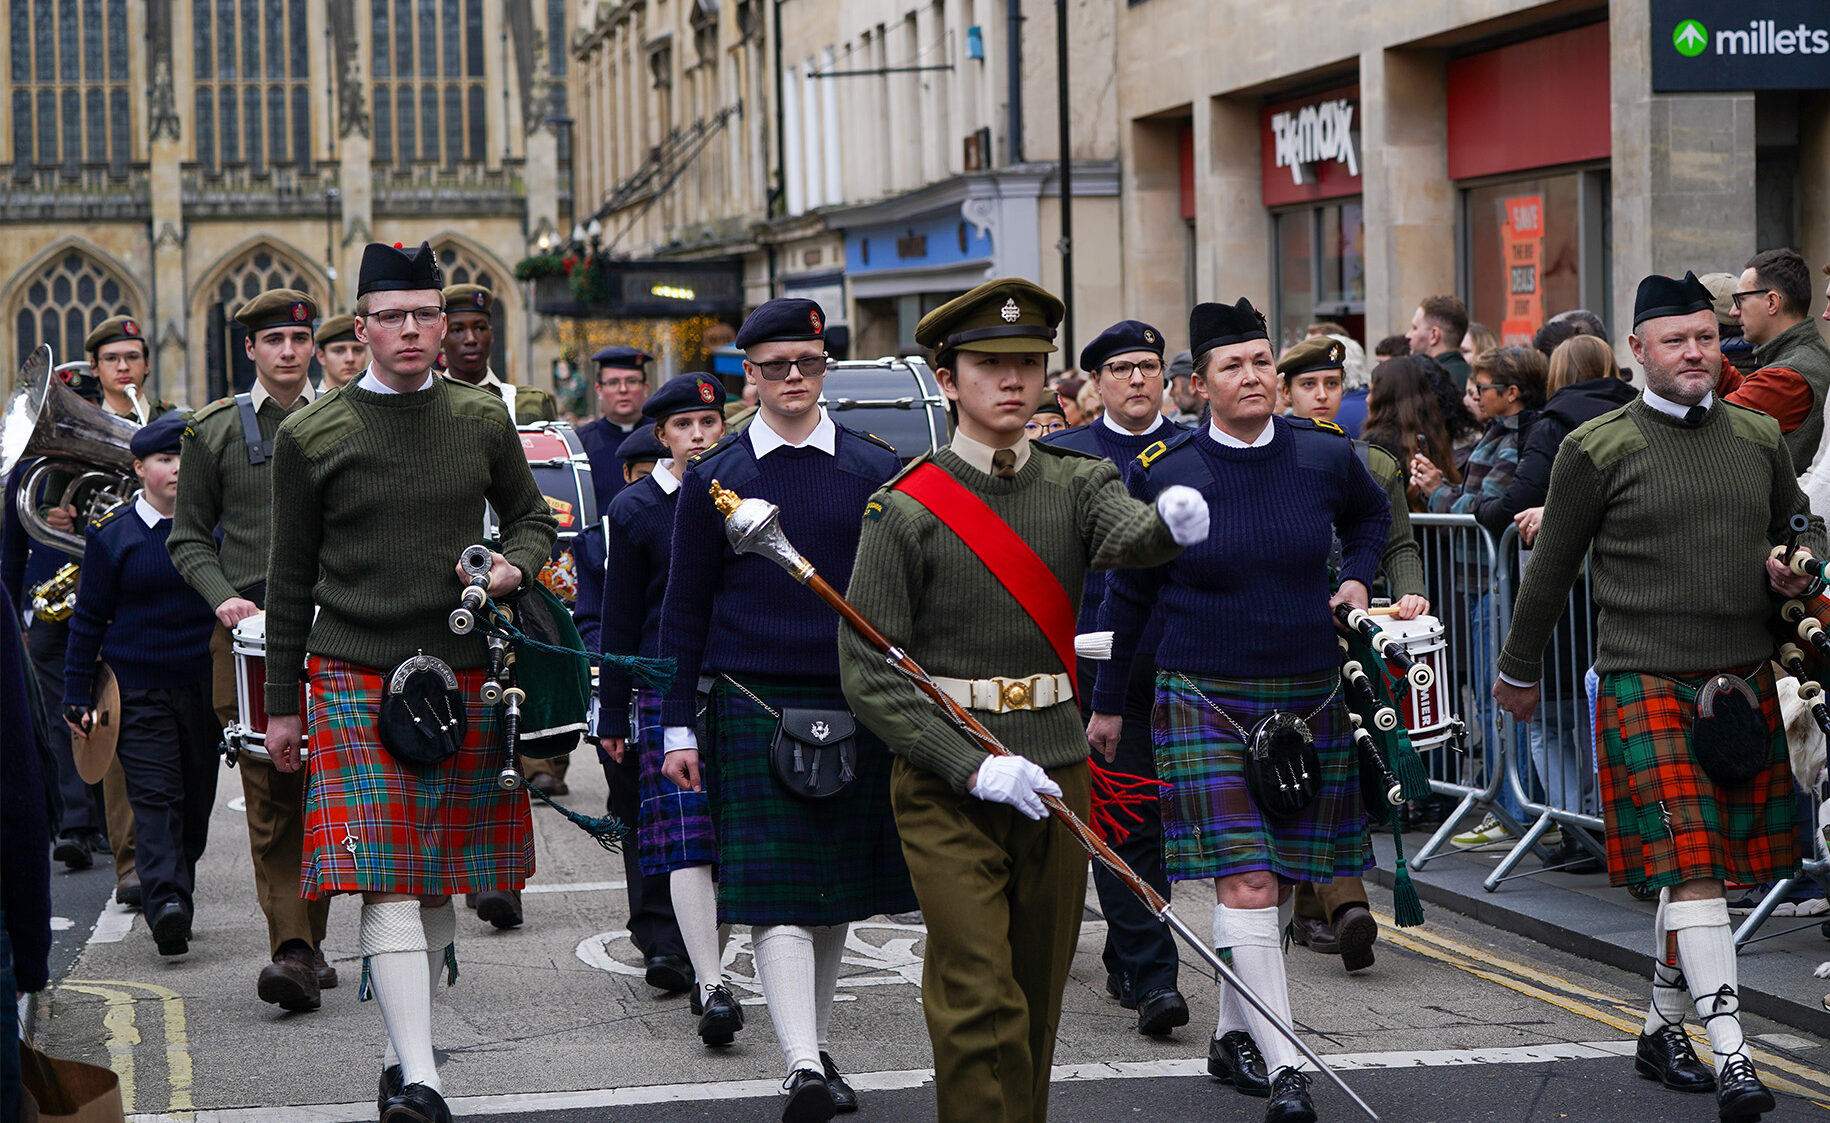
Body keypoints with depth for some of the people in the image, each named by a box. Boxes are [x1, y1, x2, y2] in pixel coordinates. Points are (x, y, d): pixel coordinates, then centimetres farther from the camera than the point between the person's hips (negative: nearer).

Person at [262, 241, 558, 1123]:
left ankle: (405, 1049, 23)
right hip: (355, 681, -3)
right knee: (386, 883, -13)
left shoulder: (481, 418, 7)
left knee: (440, 882, 8)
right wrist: (281, 704, 7)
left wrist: (514, 565, -5)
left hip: (464, 680, 3)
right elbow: (291, 578, 6)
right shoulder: (310, 437, 0)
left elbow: (532, 517, 19)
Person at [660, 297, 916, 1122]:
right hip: (752, 705, -2)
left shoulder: (875, 469, 6)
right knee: (776, 893, -11)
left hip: (855, 705, 2)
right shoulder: (714, 478, 3)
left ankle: (814, 1045, 26)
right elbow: (684, 612, 6)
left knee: (840, 886, 10)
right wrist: (679, 728, 2)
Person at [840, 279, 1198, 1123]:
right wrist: (974, 766, -18)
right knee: (980, 1004, -10)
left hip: (1056, 770, 4)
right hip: (945, 783, -4)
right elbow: (868, 672, -8)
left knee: (1038, 997, 13)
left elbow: (1127, 535, -19)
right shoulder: (905, 508, -6)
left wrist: (1174, 523, -44)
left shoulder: (1077, 482, 5)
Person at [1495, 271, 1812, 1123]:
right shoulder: (1597, 449, -3)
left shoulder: (1759, 437, 9)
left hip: (1744, 683, 5)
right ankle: (1731, 1055, -18)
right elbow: (1551, 568, 5)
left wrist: (1795, 564, 1)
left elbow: (1804, 525, 24)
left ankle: (1663, 1027, 27)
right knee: (1688, 863, -13)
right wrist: (1519, 670, 14)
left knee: (1715, 860, 10)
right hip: (1646, 683, -5)